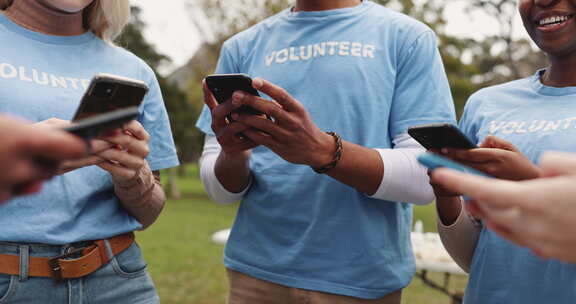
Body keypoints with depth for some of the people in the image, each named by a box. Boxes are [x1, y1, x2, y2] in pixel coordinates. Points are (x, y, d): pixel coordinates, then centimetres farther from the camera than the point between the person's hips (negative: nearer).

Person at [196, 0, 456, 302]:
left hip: (362, 276, -2)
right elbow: (220, 187, 2)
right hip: (257, 270, 2)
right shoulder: (242, 46, 3)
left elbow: (426, 175, -12)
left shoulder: (408, 37, -4)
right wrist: (232, 155, -20)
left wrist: (322, 150, -26)